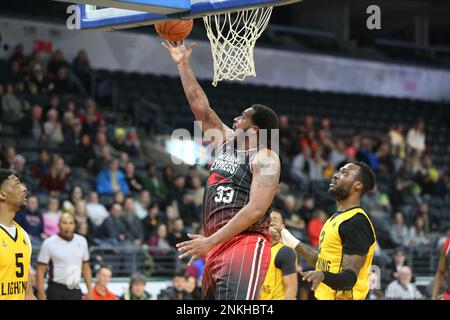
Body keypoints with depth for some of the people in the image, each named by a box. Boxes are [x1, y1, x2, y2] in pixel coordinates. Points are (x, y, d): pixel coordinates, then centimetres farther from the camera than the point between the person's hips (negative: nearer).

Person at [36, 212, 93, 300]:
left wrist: (90, 290, 10)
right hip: (56, 290, -5)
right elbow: (41, 270, -6)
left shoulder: (81, 241, 7)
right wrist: (41, 293, -14)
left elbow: (86, 267, 15)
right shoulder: (49, 243, -7)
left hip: (75, 291, 5)